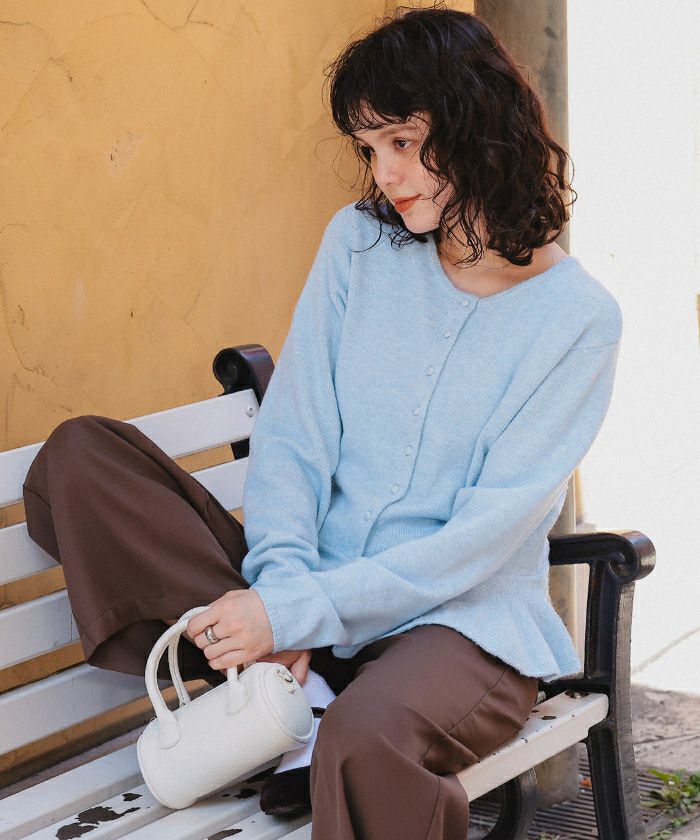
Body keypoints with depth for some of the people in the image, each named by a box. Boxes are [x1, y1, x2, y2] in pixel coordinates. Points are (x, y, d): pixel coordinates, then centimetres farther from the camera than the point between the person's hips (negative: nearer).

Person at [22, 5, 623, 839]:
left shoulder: (576, 316, -7)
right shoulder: (359, 242, 6)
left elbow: (487, 535, -13)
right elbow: (292, 436, 1)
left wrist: (296, 612, -21)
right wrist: (282, 583, -17)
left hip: (465, 621, -5)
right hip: (312, 595, 6)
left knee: (364, 739, -42)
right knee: (79, 455, -14)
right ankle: (293, 699, -19)